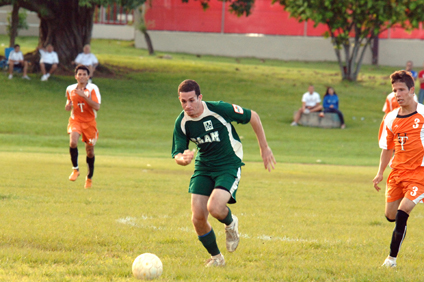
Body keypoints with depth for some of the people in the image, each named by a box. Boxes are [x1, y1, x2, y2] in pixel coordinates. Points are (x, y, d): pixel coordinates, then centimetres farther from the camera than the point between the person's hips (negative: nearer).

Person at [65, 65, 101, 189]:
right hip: (75, 120, 1)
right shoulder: (70, 89, 3)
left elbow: (97, 107, -18)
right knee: (73, 142, -27)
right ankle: (75, 169, -10)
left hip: (89, 122, -1)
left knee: (90, 151, 7)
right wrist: (68, 105, 0)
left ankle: (89, 178, 27)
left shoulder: (93, 89, -8)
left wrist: (84, 96, -25)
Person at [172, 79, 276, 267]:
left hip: (229, 166, -4)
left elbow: (253, 117, -7)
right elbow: (177, 156, -5)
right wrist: (183, 159, -31)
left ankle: (231, 223, 10)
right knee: (197, 218, -7)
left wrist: (264, 148, 0)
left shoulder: (219, 109, -20)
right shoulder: (181, 123, -8)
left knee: (215, 208, -28)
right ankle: (216, 257, 18)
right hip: (203, 168, 4)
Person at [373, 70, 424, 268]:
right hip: (397, 171, 5)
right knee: (391, 216, 8)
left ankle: (392, 258, -5)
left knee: (402, 214, -16)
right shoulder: (390, 119, 5)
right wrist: (380, 173, 8)